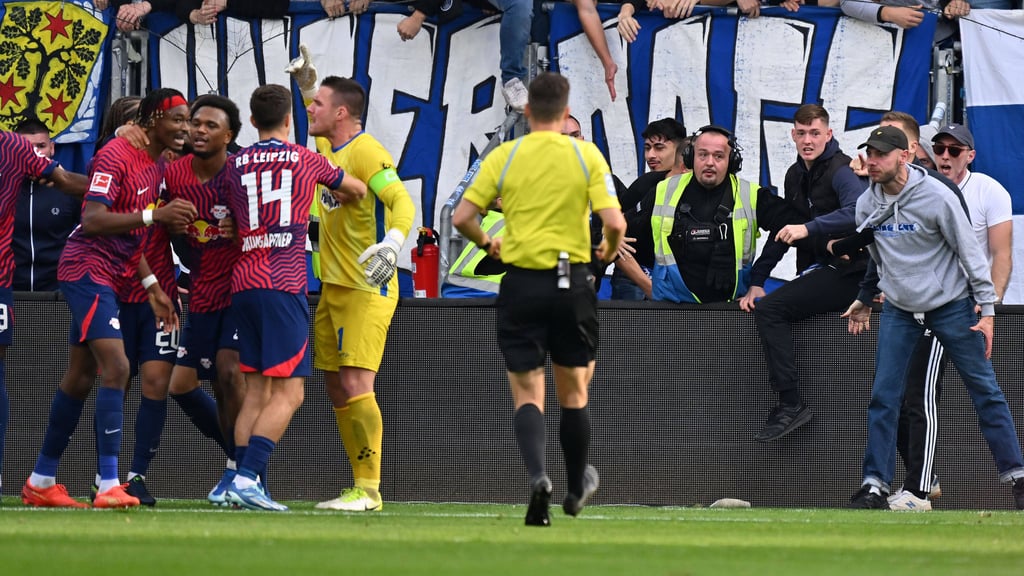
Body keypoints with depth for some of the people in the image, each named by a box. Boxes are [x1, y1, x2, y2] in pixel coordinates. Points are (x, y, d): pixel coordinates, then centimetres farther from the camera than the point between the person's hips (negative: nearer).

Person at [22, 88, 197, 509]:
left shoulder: (156, 167, 13)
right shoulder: (116, 156, -17)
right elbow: (93, 221, -26)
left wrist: (152, 287, 17)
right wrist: (154, 214, -33)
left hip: (108, 276, 10)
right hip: (87, 268, -10)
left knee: (80, 376, 14)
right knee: (116, 367, -19)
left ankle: (41, 482, 23)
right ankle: (108, 486, -24)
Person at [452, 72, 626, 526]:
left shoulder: (504, 156, -1)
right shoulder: (587, 155, -2)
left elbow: (462, 217, -2)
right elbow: (614, 222, -10)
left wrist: (486, 243, 19)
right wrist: (610, 249, 13)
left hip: (521, 283, 0)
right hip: (572, 282, 0)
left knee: (527, 394, 2)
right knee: (573, 391, 17)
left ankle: (537, 476, -24)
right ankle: (576, 489, 32)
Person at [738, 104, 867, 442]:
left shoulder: (841, 170, -12)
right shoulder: (796, 176, 15)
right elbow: (782, 232, 19)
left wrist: (810, 227, -37)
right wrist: (757, 280, 10)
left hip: (847, 272, -9)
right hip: (818, 269, 9)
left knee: (769, 309, -21)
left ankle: (791, 404, -20)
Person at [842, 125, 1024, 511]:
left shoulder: (936, 197, -15)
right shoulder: (867, 204, 0)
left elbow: (969, 251, -11)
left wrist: (987, 309, -12)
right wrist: (864, 300, 23)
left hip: (951, 305, -4)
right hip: (899, 312, 4)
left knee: (985, 390, 0)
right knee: (883, 397, -4)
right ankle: (875, 485, 0)